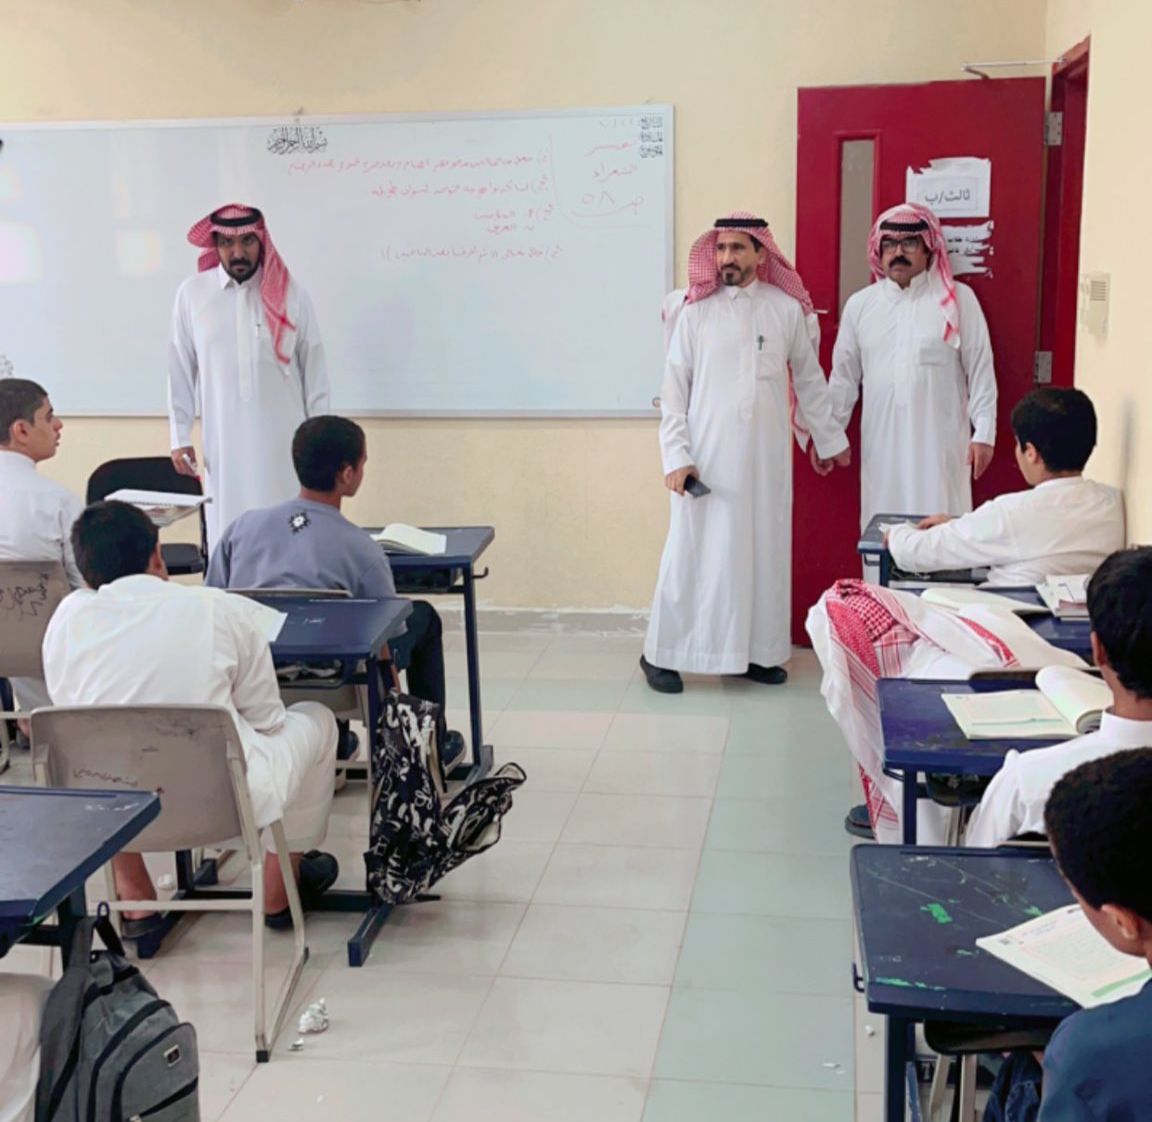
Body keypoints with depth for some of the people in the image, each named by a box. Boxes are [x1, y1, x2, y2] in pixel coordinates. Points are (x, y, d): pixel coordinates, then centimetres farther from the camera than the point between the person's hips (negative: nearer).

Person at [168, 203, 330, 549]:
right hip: (223, 442, 1)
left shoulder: (291, 294, -1)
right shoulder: (192, 294, 2)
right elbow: (180, 371, 6)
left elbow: (314, 371, 3)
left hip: (283, 441, -1)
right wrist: (180, 436, 4)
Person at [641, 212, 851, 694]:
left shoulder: (787, 309, 3)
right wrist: (676, 456, -9)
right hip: (707, 455, -2)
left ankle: (757, 650, 21)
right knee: (693, 552, 0)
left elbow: (809, 379, 12)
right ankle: (661, 654, 10)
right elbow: (674, 390, -2)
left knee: (765, 551, 9)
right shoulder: (695, 311, -2)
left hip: (766, 455, 2)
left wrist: (829, 438, 18)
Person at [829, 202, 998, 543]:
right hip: (882, 444, 3)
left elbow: (980, 370, 0)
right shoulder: (860, 304, 7)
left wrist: (983, 433, -5)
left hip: (940, 443, -2)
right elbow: (844, 376, 12)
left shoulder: (958, 299, 0)